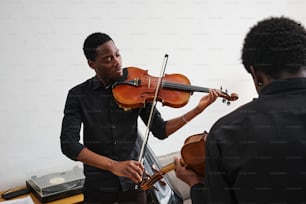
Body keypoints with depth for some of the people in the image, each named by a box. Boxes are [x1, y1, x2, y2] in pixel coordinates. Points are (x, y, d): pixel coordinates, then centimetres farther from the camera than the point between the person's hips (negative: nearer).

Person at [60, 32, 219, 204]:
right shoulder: (78, 95, -9)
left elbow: (160, 130, -6)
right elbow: (69, 144, -18)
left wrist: (198, 109, -18)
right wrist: (114, 166, -30)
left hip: (132, 183, 1)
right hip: (98, 187, -1)